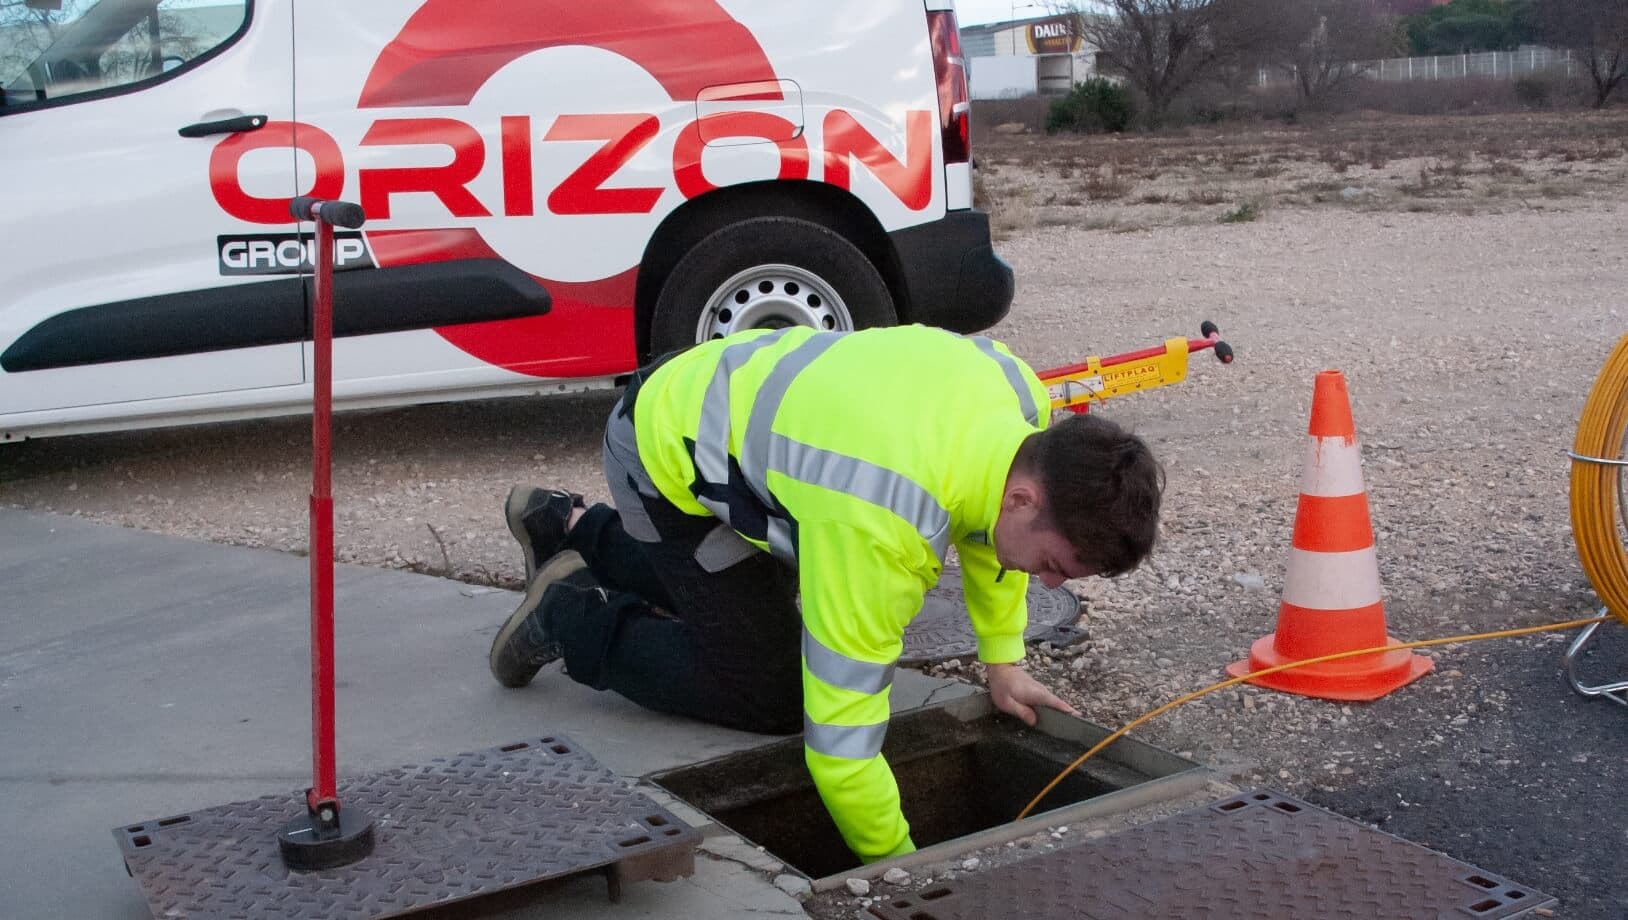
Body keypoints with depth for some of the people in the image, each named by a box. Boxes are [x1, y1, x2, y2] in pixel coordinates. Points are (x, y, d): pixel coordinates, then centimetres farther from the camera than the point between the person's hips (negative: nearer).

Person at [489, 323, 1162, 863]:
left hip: (722, 396, 8)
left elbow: (985, 520, 7)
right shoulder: (883, 527, -40)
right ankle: (570, 616, 8)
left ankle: (568, 530, 34)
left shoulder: (1023, 398, -18)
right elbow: (840, 738, -34)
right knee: (774, 698, -8)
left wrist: (1003, 661, 6)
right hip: (668, 460, -8)